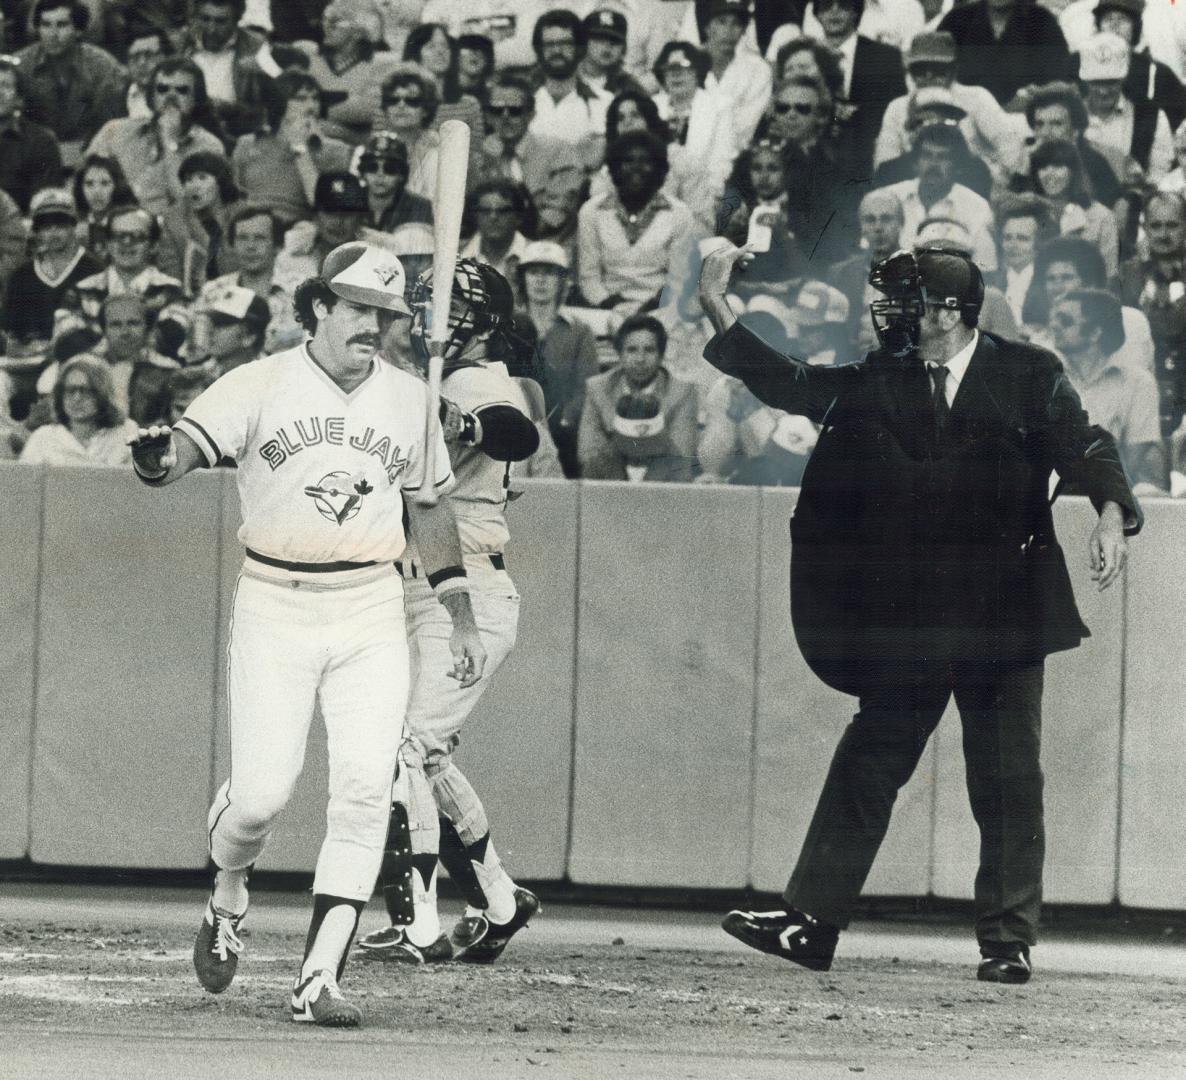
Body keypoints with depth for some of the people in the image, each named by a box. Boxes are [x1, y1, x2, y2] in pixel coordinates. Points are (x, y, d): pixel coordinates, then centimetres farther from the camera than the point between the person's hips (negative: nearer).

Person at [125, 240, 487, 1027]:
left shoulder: (409, 400, 9)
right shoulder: (263, 386, -3)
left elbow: (430, 510, 18)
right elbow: (191, 443, -19)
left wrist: (460, 615, 16)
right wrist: (159, 456, -43)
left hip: (371, 615, 3)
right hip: (274, 609, -3)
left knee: (364, 789, -11)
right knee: (263, 792, -8)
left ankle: (320, 978, -10)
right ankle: (228, 897, 27)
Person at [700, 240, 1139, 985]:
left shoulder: (1029, 377, -1)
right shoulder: (876, 384, 7)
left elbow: (1085, 446, -7)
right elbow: (789, 384, 2)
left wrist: (1112, 513, -26)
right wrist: (719, 310, -6)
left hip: (1005, 612, -2)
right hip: (906, 617, 2)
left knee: (1008, 782, 2)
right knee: (868, 767, 1)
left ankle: (1009, 942, 10)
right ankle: (811, 922, 3)